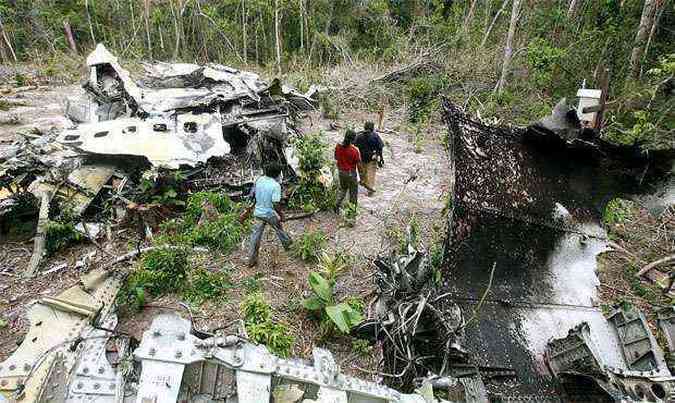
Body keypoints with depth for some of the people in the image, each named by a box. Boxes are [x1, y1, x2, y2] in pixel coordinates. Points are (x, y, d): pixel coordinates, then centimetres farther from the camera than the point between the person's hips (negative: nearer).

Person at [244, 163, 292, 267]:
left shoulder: (259, 180, -4)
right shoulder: (276, 185, -22)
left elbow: (254, 194, 10)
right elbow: (276, 204, -24)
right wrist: (281, 215, -9)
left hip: (258, 212, 5)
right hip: (270, 214, -4)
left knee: (256, 236, 10)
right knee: (279, 229, 23)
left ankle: (252, 259, 14)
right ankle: (287, 243, 48)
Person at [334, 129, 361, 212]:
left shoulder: (338, 146, -10)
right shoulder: (355, 150, -25)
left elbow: (336, 158, 4)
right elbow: (358, 163, -16)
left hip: (341, 171, 5)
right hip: (351, 173, -5)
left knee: (342, 188, 27)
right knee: (353, 191, 15)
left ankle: (337, 205, 21)